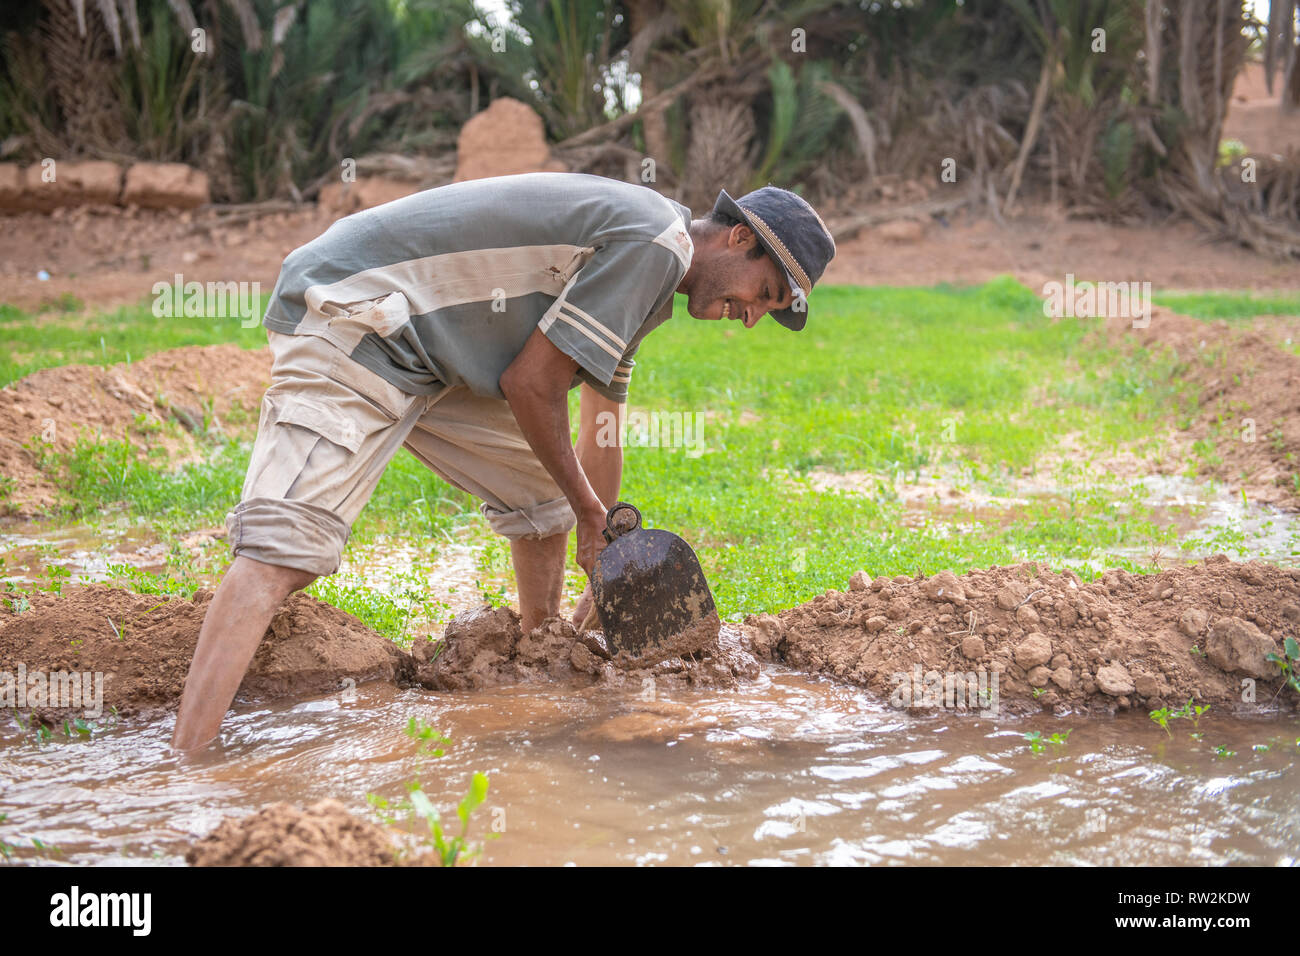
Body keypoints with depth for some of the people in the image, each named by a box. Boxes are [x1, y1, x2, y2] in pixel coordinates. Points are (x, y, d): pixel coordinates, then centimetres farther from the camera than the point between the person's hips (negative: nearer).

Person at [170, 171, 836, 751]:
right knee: (287, 548, -23)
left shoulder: (639, 284, 17)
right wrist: (587, 509, 0)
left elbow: (599, 431, 25)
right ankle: (184, 769, -32)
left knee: (542, 493, 19)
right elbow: (530, 383, -15)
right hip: (349, 319, -10)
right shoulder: (651, 245, -15)